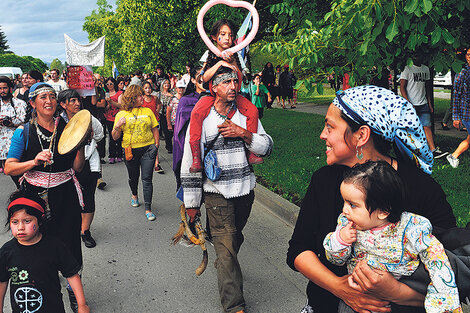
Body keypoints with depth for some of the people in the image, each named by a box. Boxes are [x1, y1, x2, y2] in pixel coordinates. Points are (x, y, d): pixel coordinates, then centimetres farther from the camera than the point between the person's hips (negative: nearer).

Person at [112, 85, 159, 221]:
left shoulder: (147, 111, 5)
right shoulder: (121, 114, 1)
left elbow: (155, 130, 11)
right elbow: (115, 137, 0)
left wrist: (156, 145, 0)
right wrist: (117, 126, -18)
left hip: (148, 149, 0)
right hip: (130, 150, 0)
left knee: (147, 179, -5)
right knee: (133, 177, 16)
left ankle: (148, 209, 1)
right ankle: (134, 195, 48)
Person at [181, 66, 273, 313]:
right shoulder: (201, 119, -8)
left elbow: (267, 147, 1)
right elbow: (190, 162, -6)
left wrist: (244, 134, -18)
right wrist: (191, 201, -5)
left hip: (245, 190, 4)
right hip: (217, 193, -4)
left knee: (235, 238, 21)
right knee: (226, 244, -6)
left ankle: (224, 267, 51)